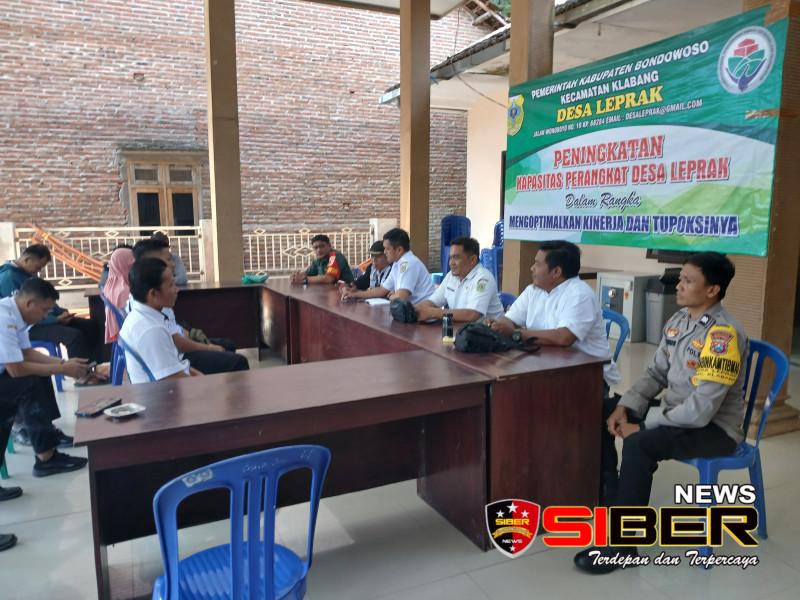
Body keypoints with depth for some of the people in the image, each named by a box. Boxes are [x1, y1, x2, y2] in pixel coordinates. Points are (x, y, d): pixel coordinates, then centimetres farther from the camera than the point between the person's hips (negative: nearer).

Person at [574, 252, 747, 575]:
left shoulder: (724, 334, -24)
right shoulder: (679, 319, 2)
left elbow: (701, 409, -28)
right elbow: (656, 373, 9)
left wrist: (642, 425, -21)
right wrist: (625, 407, -6)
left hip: (714, 428, -9)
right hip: (675, 413, 9)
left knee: (640, 444, -32)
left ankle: (623, 543, -17)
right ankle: (608, 495, 18)